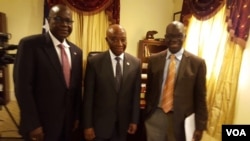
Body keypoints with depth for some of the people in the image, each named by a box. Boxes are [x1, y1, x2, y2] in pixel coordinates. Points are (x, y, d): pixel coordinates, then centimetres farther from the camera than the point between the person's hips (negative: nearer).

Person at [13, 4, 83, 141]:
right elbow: (23, 86, -14)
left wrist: (77, 116, 9)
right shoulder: (29, 44, -11)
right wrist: (32, 125, -14)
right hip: (41, 125, -5)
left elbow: (77, 87, 8)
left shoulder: (77, 51, 6)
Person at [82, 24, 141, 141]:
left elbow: (136, 94, 1)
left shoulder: (135, 63, -4)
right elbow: (88, 96, -8)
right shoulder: (94, 62, -11)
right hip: (100, 123, -2)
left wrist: (134, 120, 3)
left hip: (123, 124, 2)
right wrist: (88, 125, -7)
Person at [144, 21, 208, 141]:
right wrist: (147, 114, 11)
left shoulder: (197, 63, -7)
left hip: (181, 119, -1)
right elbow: (149, 89, 6)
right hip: (155, 117, 2)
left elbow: (200, 97, -3)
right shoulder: (154, 60, -1)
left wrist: (200, 126, -1)